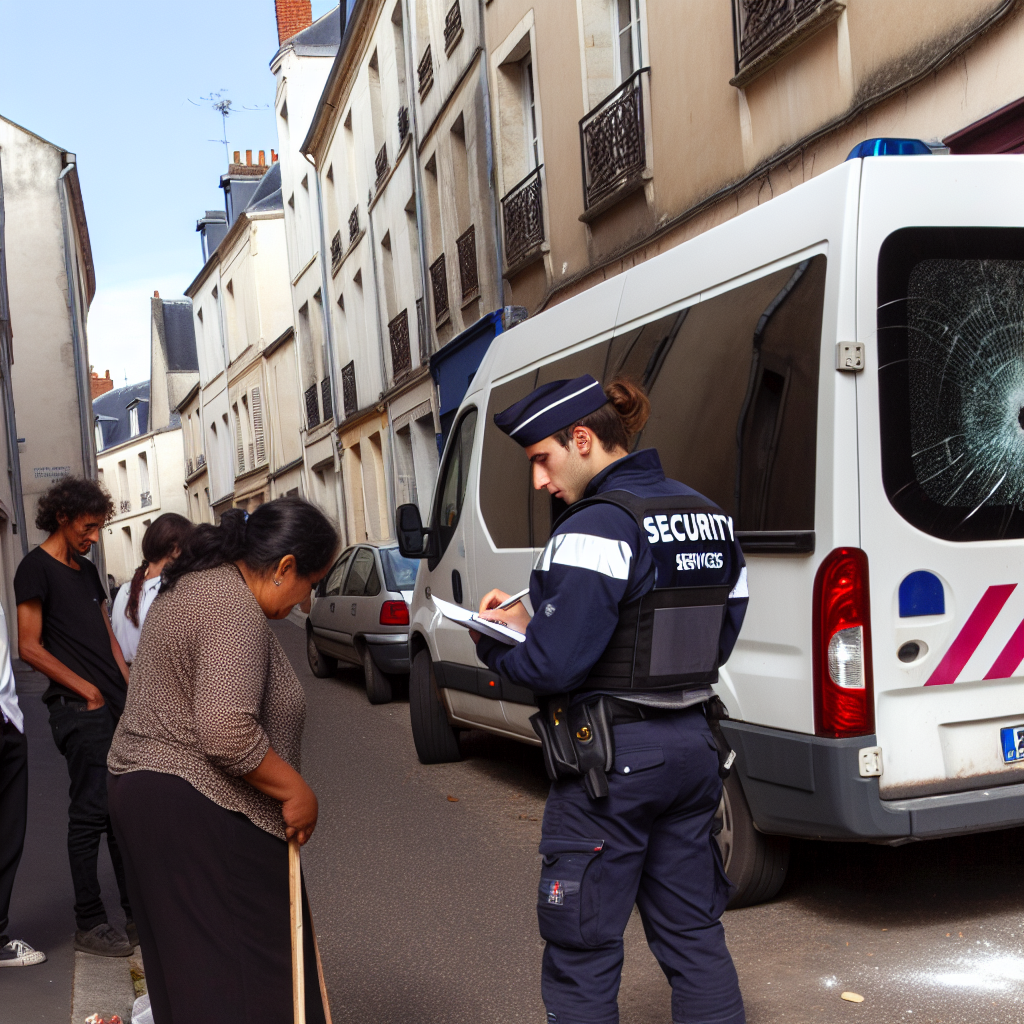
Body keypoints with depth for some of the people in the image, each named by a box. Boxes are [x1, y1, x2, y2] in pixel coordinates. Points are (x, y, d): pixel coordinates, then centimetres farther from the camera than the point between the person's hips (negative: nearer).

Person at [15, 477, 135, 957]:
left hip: (116, 707, 8)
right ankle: (89, 924, 6)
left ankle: (137, 910, 20)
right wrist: (87, 691, -10)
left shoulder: (86, 569, 18)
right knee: (91, 813, -4)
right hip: (79, 710, -8)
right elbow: (30, 647, -12)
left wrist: (129, 689, 9)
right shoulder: (36, 567, -6)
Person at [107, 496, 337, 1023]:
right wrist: (297, 792, -17)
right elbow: (228, 732, -30)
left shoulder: (195, 582, 13)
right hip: (195, 811, -10)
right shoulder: (236, 611, -21)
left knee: (183, 958, 17)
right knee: (240, 966, -3)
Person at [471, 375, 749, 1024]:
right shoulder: (710, 518, 10)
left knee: (582, 951, 6)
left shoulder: (599, 526, -18)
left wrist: (493, 648, 0)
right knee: (693, 933, 19)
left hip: (612, 757, -8)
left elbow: (554, 665, -24)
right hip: (694, 745, 9)